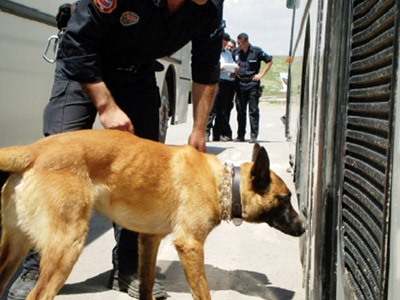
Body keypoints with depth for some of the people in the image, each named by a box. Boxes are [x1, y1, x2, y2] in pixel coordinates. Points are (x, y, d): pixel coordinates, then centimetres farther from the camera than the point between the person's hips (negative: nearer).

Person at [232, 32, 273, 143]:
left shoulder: (256, 51, -1)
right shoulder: (235, 52, 10)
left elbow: (269, 61, 6)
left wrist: (261, 74, -1)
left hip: (252, 83, -4)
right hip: (240, 83, 4)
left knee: (253, 110, -5)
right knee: (240, 110, 6)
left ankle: (254, 135, -3)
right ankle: (240, 135, 11)